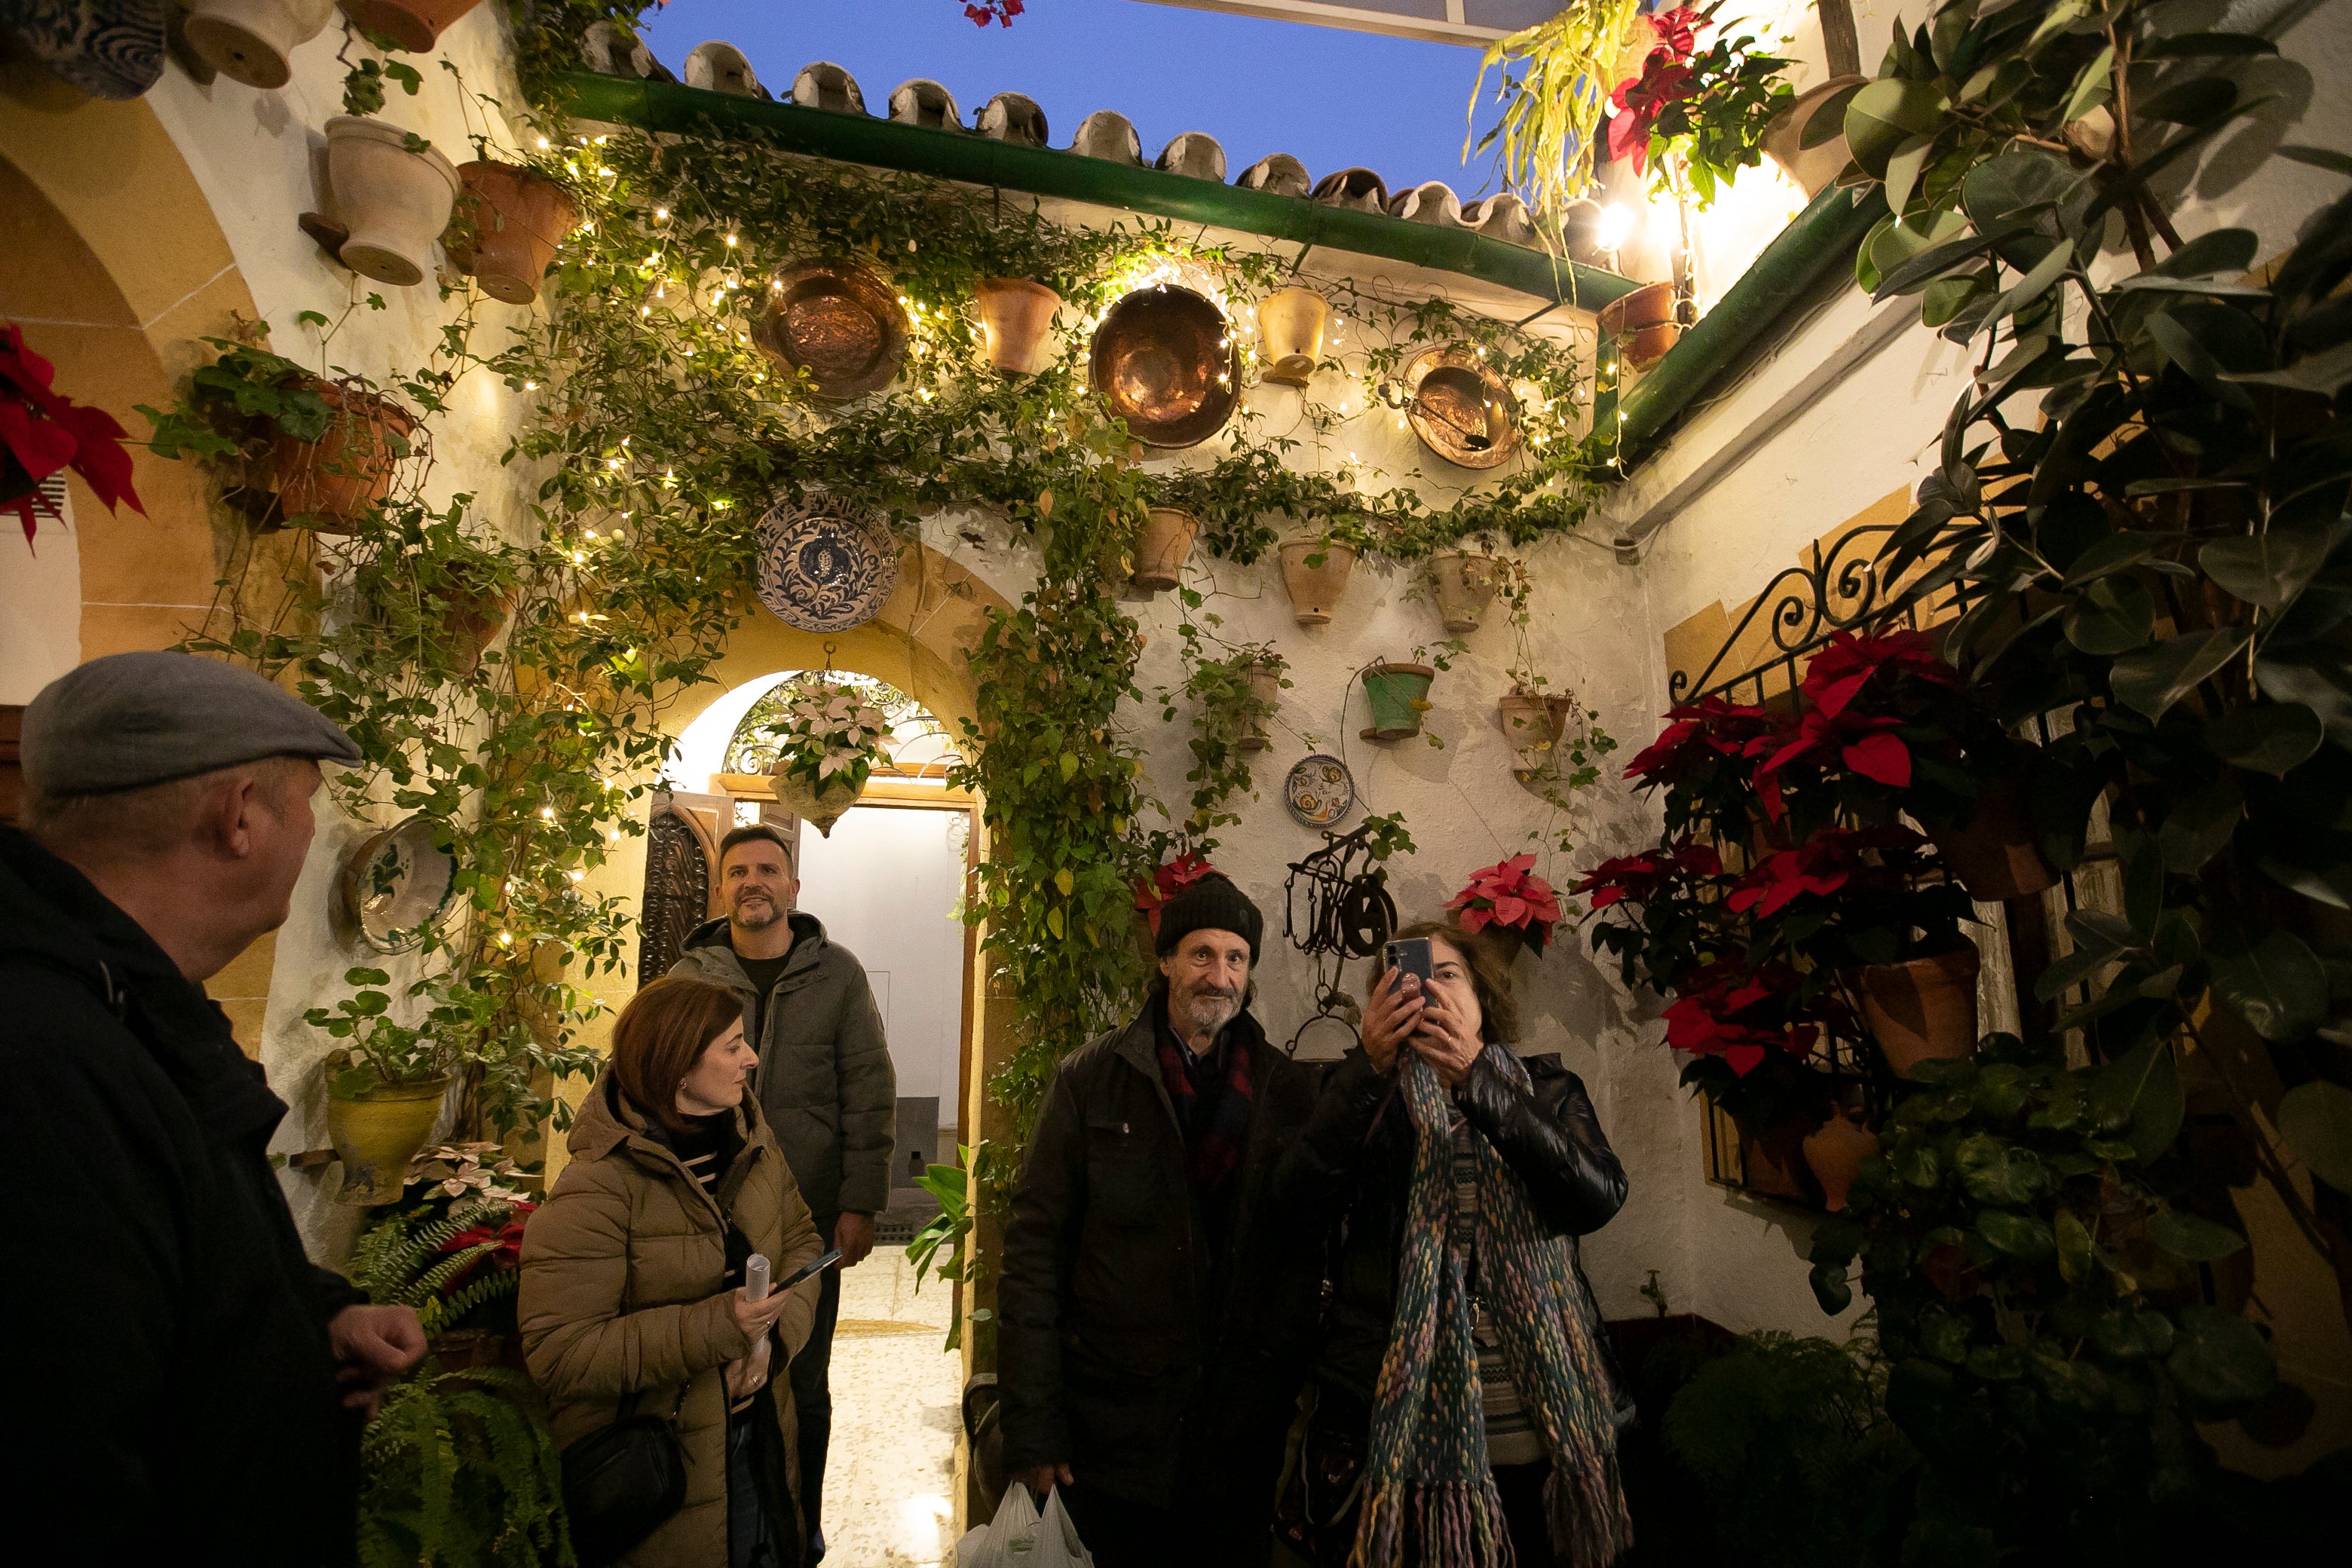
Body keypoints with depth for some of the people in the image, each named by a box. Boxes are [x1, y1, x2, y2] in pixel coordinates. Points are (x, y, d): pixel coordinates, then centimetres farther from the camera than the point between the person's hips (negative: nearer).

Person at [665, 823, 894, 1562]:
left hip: (810, 1217, -1)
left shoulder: (837, 973, -2)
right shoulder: (689, 975, 1)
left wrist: (860, 1203, -7)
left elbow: (869, 1093, -3)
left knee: (803, 1382, 13)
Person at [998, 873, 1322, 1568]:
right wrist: (1032, 1425, -9)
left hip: (1241, 1433, 2)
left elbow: (1310, 1250, 5)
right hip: (1110, 1425, -1)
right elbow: (1035, 1248, -7)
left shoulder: (1289, 1090, -1)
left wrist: (1288, 1377, -1)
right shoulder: (1090, 1080, -7)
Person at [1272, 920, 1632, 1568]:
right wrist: (1371, 1066, -28)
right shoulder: (1362, 1095, 2)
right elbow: (1300, 1200, -16)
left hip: (1534, 1429, 1)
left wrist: (1475, 1079, -26)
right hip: (1395, 1423, -1)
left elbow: (1599, 1199, -15)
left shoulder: (1545, 1088, 5)